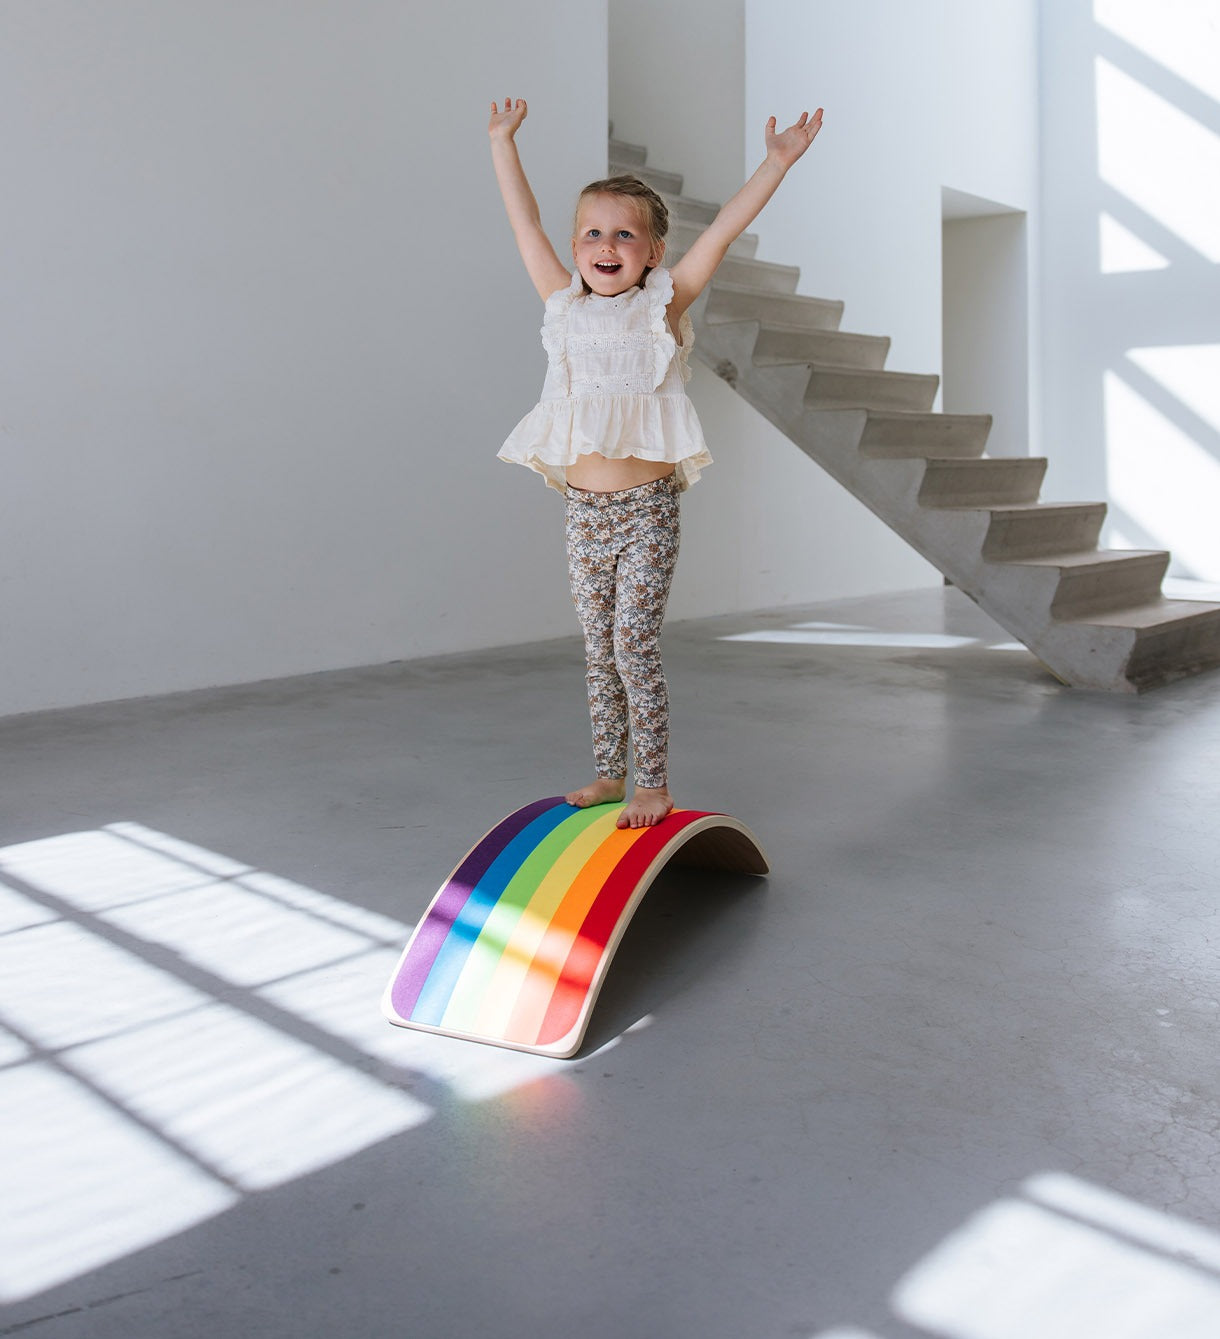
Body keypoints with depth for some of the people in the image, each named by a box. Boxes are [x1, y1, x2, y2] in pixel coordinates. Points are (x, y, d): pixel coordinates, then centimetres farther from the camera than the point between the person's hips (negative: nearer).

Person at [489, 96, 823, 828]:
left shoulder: (662, 305, 0)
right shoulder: (566, 305, 10)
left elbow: (725, 229, -6)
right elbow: (526, 222, 17)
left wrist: (777, 162, -12)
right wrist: (504, 141, 22)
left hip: (646, 508, -4)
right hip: (584, 509, 4)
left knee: (635, 649, -5)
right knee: (600, 652, 11)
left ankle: (655, 782, 7)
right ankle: (610, 773, 24)